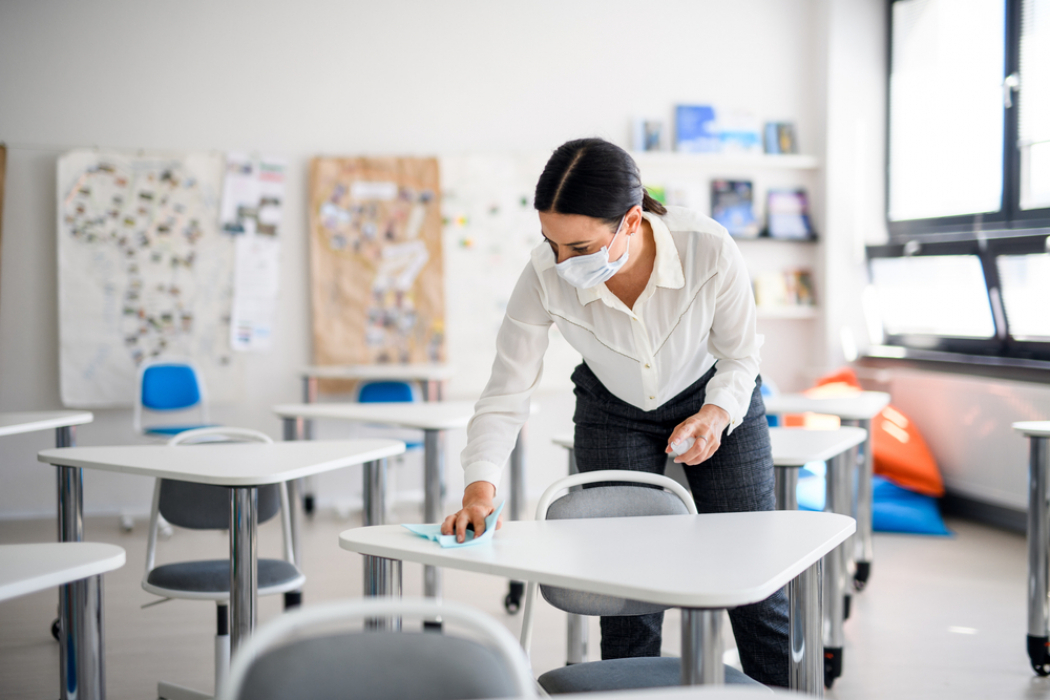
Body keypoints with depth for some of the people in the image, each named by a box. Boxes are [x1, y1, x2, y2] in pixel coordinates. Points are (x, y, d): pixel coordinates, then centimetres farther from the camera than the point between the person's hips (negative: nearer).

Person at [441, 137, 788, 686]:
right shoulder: (544, 279, -31)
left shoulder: (711, 252, -33)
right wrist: (480, 489, -36)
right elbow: (505, 394, -23)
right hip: (613, 412, 1)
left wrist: (715, 415, -33)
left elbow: (740, 355, -15)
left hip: (715, 399, 0)